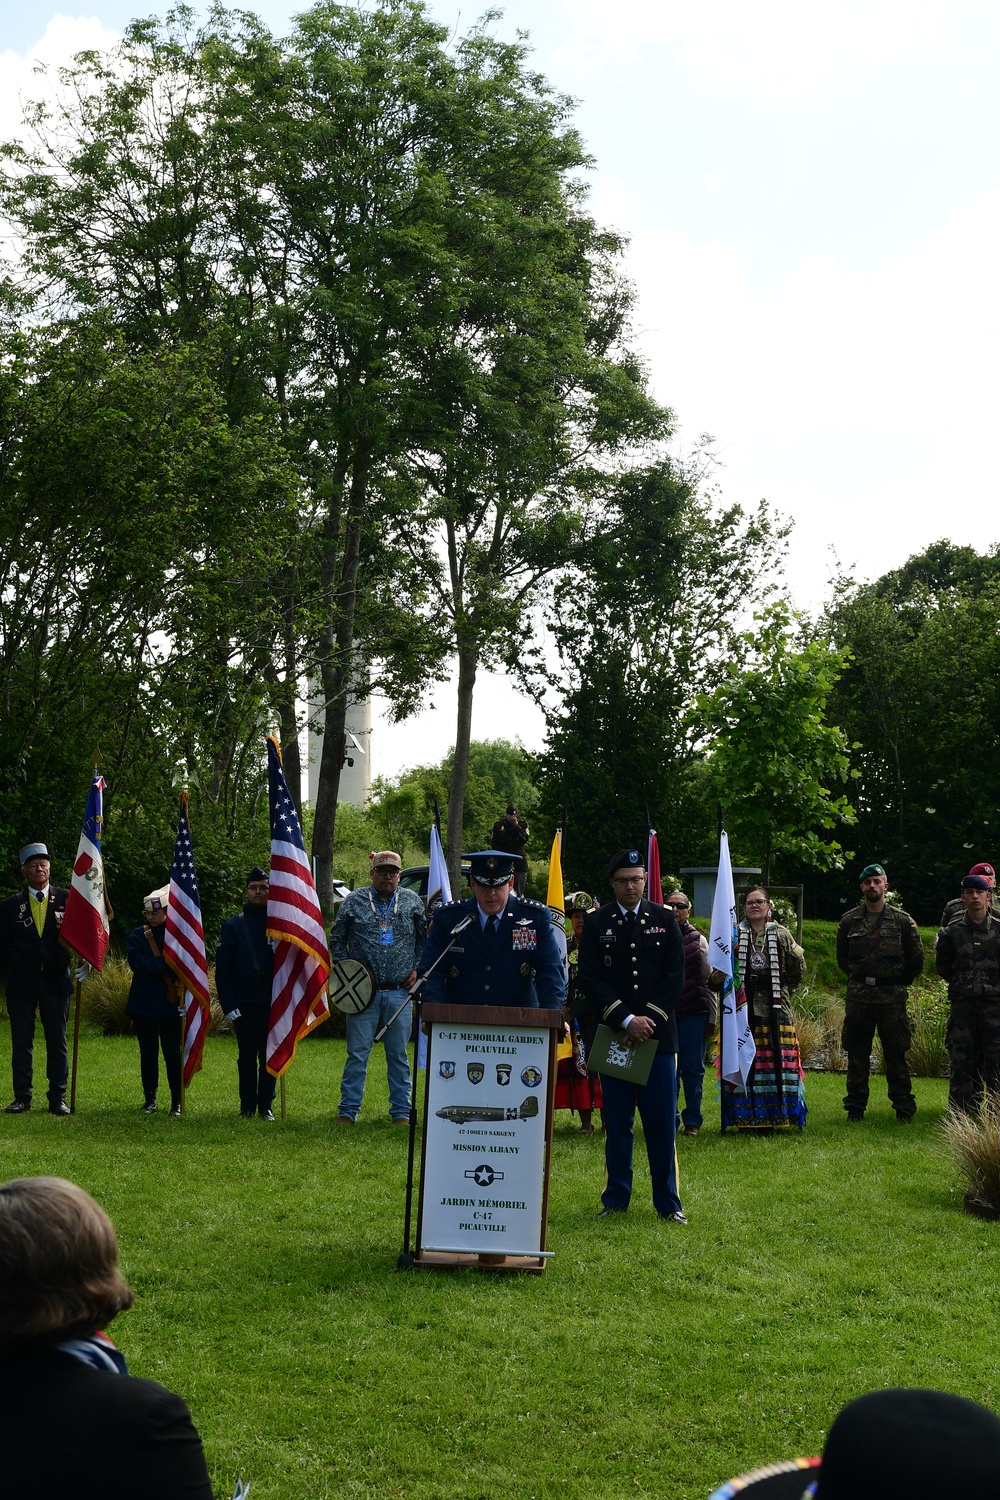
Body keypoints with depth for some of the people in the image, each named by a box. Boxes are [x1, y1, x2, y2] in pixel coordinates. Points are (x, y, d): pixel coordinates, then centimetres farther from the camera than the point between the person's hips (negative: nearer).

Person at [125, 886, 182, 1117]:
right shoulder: (136, 936, 5)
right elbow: (138, 964, -10)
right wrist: (166, 964, -16)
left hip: (170, 1003, -2)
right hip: (144, 1004, 2)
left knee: (173, 1054, 0)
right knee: (148, 1053, 7)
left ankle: (177, 1103, 7)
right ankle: (150, 1100, 17)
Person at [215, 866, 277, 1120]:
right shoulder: (233, 925, 4)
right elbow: (222, 969, 2)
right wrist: (229, 1005, -6)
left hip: (273, 1004, 0)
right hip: (243, 1005, 0)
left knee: (270, 1056, 3)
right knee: (247, 1057, 5)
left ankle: (266, 1106, 13)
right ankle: (247, 1108, 12)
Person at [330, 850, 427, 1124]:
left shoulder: (412, 902, 8)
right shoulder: (354, 901, 4)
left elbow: (426, 939, 15)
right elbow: (336, 941, 9)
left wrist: (417, 969, 3)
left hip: (399, 992, 1)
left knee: (398, 1055, 6)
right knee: (357, 1052, 0)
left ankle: (401, 1111, 13)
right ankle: (348, 1110, 8)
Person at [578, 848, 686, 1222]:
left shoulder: (665, 920, 7)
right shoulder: (596, 923, 4)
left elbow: (675, 977, 3)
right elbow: (591, 979, -2)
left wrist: (649, 1018, -8)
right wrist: (626, 1020, -12)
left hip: (658, 1036, 0)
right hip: (613, 1034, 0)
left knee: (661, 1122, 2)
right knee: (617, 1122, 4)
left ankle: (667, 1202, 9)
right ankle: (616, 1199, 14)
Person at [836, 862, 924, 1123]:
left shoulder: (903, 921, 0)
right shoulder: (849, 921, 6)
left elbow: (916, 958, 9)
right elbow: (842, 957, 19)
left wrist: (899, 983, 11)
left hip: (892, 996, -2)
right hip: (858, 995, 2)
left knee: (896, 1055, 0)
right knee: (856, 1055, 5)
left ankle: (903, 1108, 8)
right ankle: (856, 1108, 13)